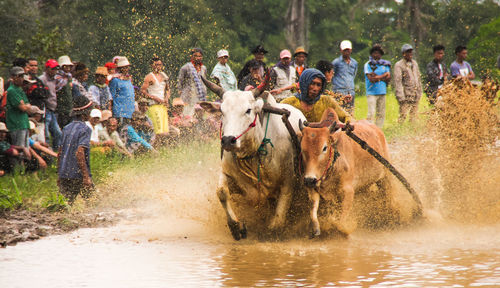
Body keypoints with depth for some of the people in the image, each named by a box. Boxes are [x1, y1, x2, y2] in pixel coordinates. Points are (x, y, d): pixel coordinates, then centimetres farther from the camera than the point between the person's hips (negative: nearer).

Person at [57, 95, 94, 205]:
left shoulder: (67, 128, 12)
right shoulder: (85, 129, -11)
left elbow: (60, 153, 15)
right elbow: (79, 153, -22)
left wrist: (59, 174, 23)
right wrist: (86, 176, -22)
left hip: (64, 175, 7)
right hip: (78, 175, -7)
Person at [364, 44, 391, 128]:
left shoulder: (385, 64, 13)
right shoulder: (368, 65, 0)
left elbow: (388, 78, 3)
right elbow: (371, 79, -12)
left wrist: (377, 77, -8)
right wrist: (383, 76, -5)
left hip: (382, 92, 5)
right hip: (371, 92, -5)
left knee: (381, 114, 5)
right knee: (371, 113, -12)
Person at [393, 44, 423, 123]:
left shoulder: (415, 63, 15)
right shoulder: (399, 65, -6)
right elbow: (397, 81, -10)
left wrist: (419, 92, 17)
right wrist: (401, 97, -16)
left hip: (415, 96, 6)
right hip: (406, 96, -6)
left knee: (414, 117, 7)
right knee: (403, 116, -10)